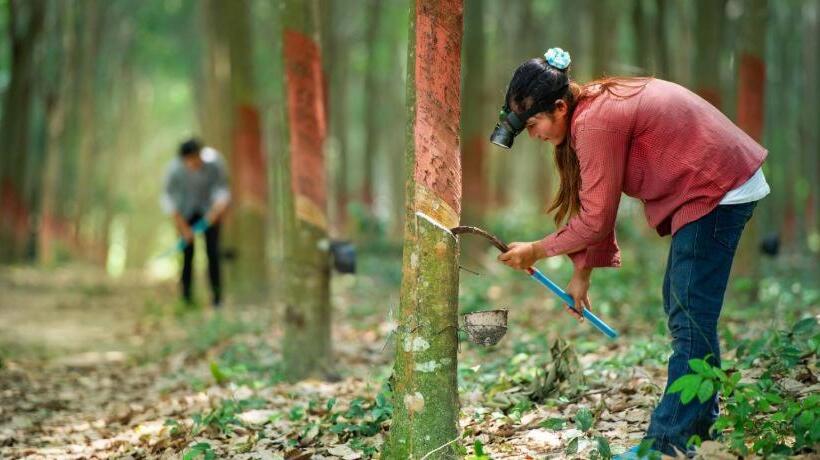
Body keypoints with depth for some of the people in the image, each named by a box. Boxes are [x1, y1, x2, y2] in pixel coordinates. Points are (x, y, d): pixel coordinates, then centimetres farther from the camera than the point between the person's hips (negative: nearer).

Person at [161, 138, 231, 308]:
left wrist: (218, 208, -33)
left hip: (209, 209, 0)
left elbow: (222, 188, -13)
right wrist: (183, 227, -16)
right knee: (187, 253, -6)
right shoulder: (175, 169, -29)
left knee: (213, 252, -8)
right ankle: (186, 298, 2)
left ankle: (217, 298, -2)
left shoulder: (214, 162, -28)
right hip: (186, 211, 0)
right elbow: (168, 198, -15)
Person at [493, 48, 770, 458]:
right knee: (681, 305, 19)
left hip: (717, 192, -11)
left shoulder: (595, 123, -25)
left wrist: (536, 251, -8)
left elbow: (596, 219, -20)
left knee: (689, 319, -10)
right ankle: (700, 420, 29)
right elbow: (594, 205, 11)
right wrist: (582, 274, 12)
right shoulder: (593, 107, 6)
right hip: (717, 186, 11)